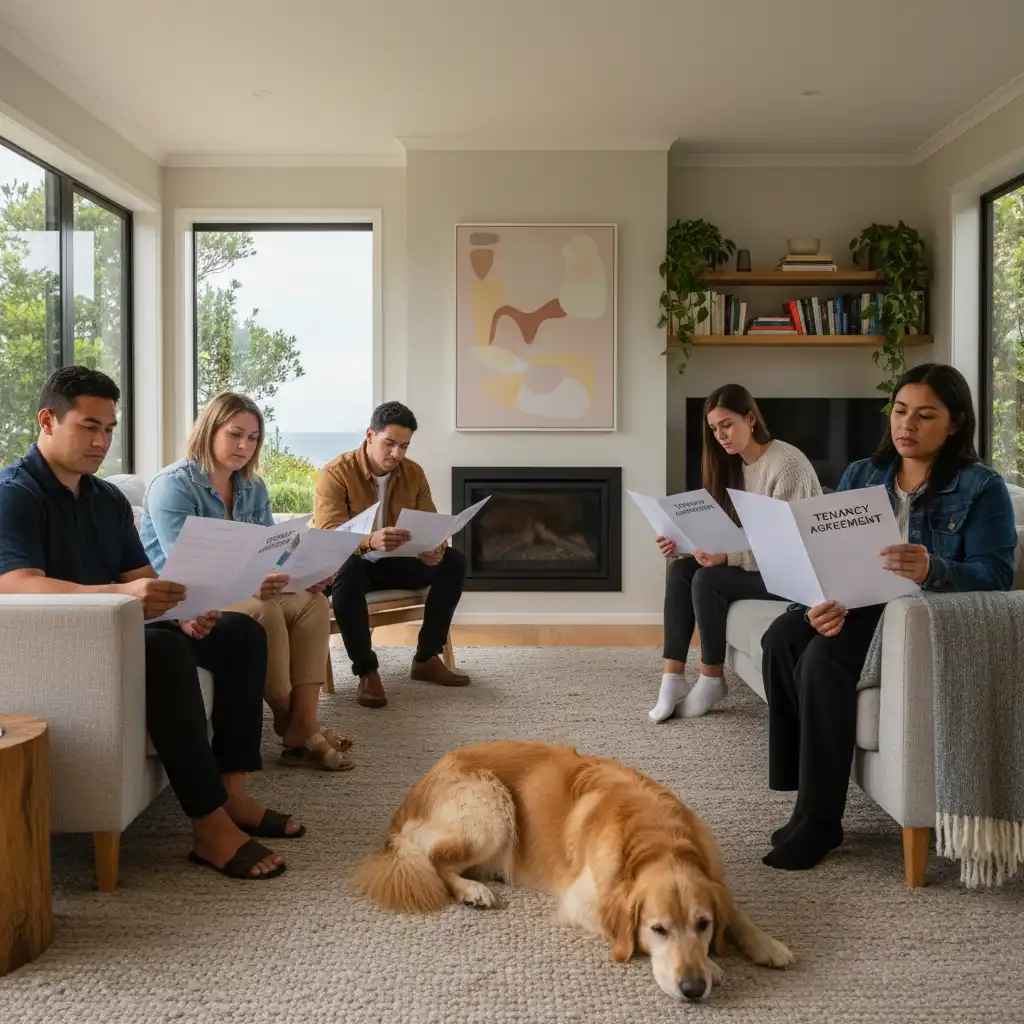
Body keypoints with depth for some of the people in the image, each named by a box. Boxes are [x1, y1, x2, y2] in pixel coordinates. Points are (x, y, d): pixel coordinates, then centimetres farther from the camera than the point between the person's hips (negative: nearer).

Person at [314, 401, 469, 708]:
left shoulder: (414, 473, 0)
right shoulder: (335, 473, -18)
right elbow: (328, 535, -29)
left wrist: (436, 548, -30)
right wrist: (370, 541, -51)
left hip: (394, 562, 5)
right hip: (351, 562, -5)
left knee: (453, 561, -15)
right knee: (348, 570, -41)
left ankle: (426, 657, -8)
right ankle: (366, 670, -28)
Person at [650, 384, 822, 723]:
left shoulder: (787, 464, -20)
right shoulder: (734, 464, 7)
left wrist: (728, 557, -33)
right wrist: (682, 544, -13)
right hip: (755, 558, 8)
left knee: (708, 579, -26)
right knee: (681, 569, -14)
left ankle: (712, 680, -10)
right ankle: (673, 677, -16)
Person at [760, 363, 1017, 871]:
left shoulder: (982, 487, -2)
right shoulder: (859, 476, 13)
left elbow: (995, 575, -13)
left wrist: (932, 570, -35)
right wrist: (824, 599, -20)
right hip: (861, 605, 6)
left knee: (823, 658, -32)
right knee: (782, 637, -26)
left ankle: (819, 819, -22)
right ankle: (804, 787, -16)